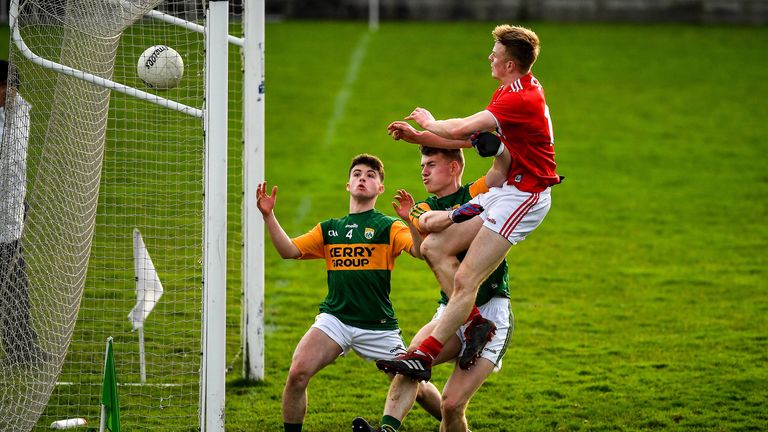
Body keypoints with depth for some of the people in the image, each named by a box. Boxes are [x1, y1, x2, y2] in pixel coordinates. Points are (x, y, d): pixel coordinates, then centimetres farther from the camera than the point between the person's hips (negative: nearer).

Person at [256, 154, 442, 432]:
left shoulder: (388, 227, 2)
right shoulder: (329, 229, 15)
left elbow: (421, 250, -16)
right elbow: (289, 250, 6)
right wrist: (268, 215, -5)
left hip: (378, 325, -2)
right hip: (335, 318, 2)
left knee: (415, 387, 4)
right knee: (297, 373, -20)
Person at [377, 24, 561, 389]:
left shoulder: (522, 99, -22)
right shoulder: (510, 92, 12)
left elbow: (461, 129, -27)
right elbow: (469, 137, 19)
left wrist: (429, 122, -6)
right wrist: (417, 137, 12)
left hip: (523, 196, -11)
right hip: (504, 190, 11)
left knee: (464, 280, -13)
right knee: (434, 246, 7)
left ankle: (424, 357, -13)